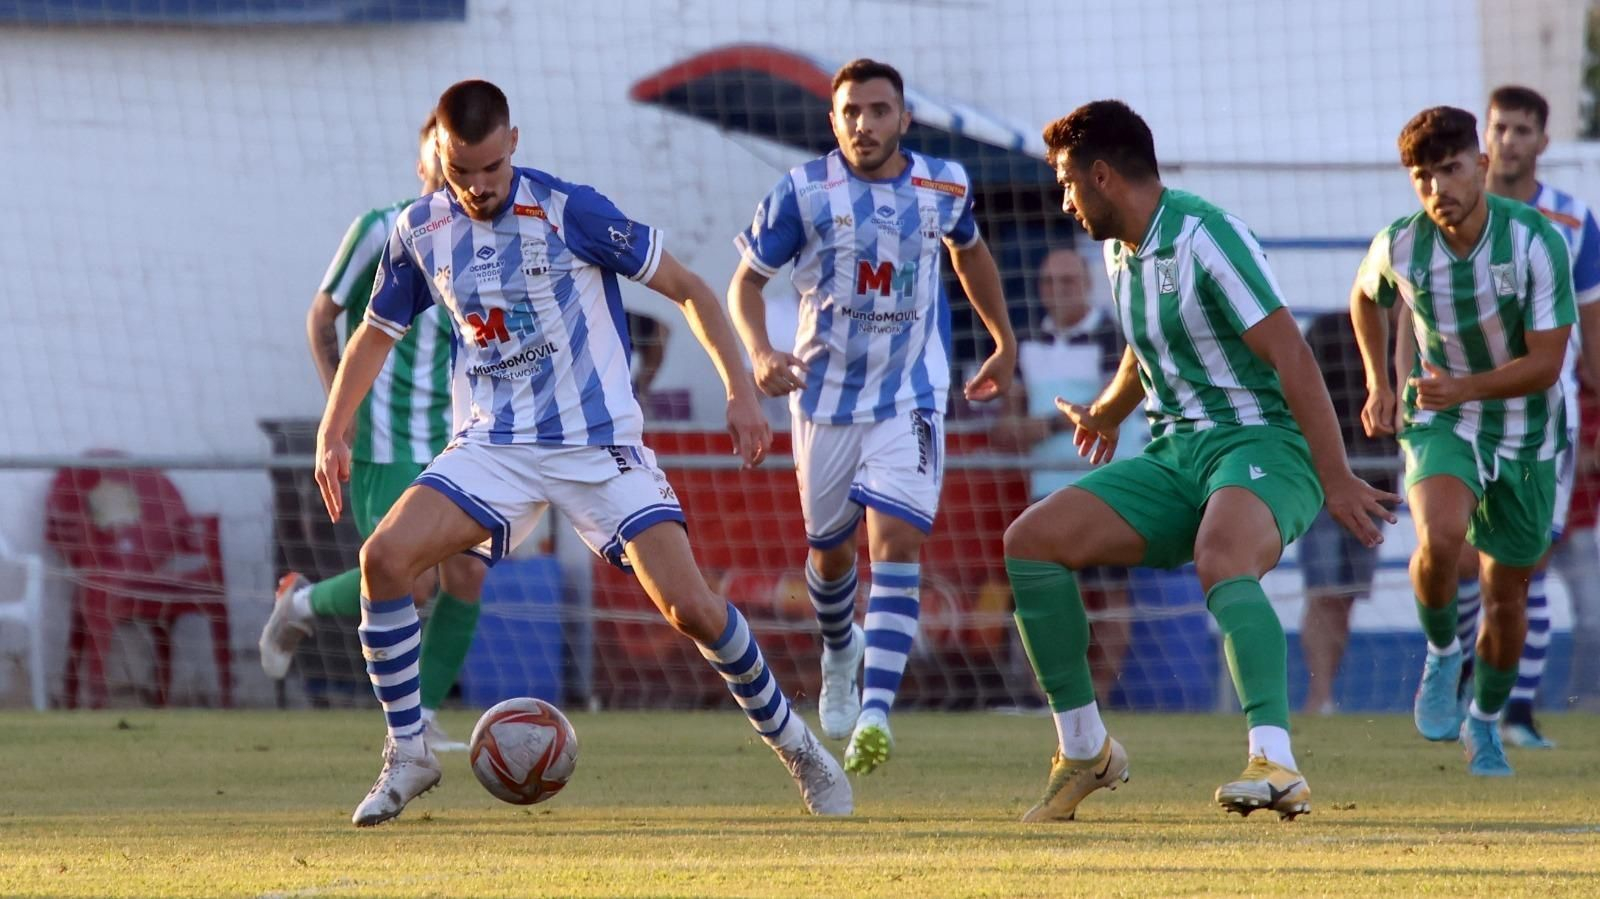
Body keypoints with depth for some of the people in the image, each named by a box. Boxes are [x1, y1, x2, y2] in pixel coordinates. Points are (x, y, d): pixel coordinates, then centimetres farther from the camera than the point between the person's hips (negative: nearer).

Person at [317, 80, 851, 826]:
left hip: (600, 443, -3)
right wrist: (332, 435, 6)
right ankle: (407, 755, -4)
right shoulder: (420, 232, -1)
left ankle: (794, 744, 10)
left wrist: (740, 392, -13)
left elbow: (686, 287, -7)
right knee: (384, 557, -19)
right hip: (495, 447, 3)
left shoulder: (569, 211, -14)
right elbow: (376, 334, 15)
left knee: (691, 607, -14)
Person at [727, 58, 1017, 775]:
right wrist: (759, 353, -21)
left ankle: (875, 714, -26)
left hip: (910, 399, -1)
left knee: (897, 542, -17)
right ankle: (840, 654, 47)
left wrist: (1004, 341, 27)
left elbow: (969, 252, 19)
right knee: (830, 549, 14)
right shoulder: (803, 193, -10)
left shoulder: (944, 186, -2)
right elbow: (747, 280, -2)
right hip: (827, 395, 1)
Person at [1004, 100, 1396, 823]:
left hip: (1261, 444, -8)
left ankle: (1277, 764, -51)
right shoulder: (1121, 248, 13)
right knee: (1029, 541, -9)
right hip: (1174, 456, 8)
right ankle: (1084, 749, 0)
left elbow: (1290, 356, -19)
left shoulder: (1204, 237, -15)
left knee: (1221, 566, -39)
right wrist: (1106, 412, 51)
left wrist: (1336, 480, -23)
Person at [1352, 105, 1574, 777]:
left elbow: (1546, 364, -20)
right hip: (1439, 422, 0)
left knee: (1507, 597, 8)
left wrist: (1464, 387, -33)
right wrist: (1378, 385, 9)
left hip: (1527, 432, 0)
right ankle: (1441, 653, -2)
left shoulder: (1535, 242, -21)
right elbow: (1365, 299, 12)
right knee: (1440, 538, -31)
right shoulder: (1399, 247, -14)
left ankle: (1485, 721, 34)